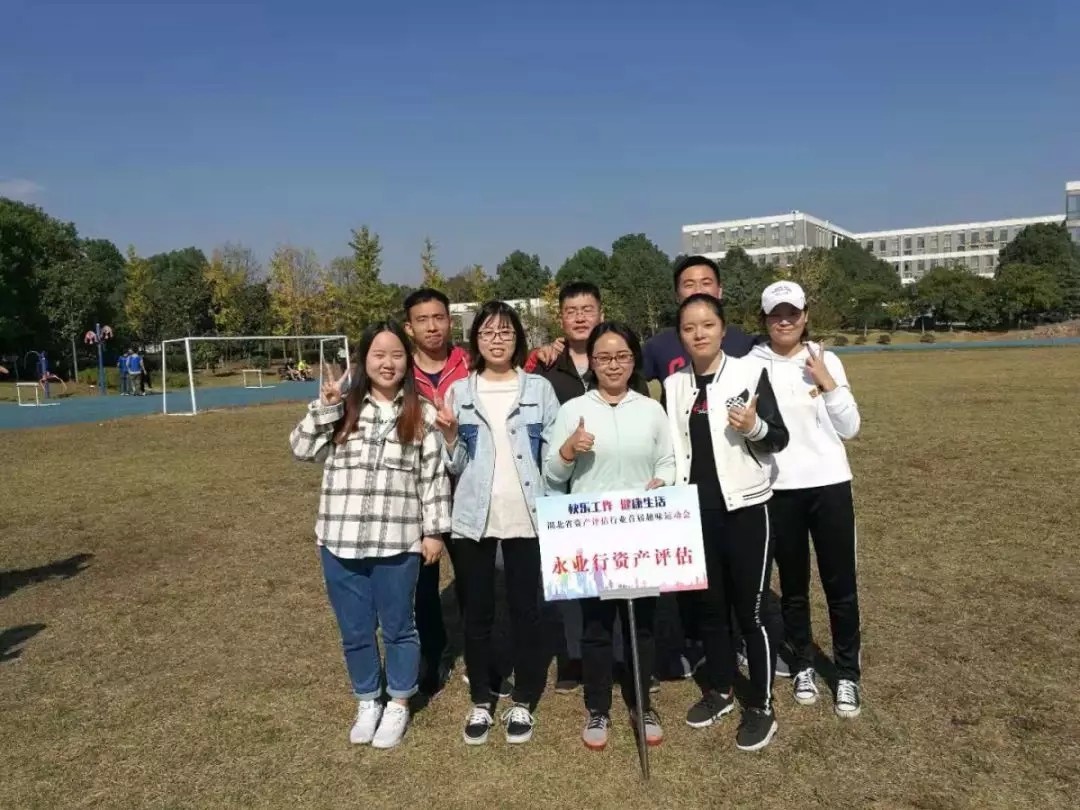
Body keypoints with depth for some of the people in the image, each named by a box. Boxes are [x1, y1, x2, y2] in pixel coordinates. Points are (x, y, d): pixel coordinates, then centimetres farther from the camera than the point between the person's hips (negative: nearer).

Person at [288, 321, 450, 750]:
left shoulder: (421, 415, -1)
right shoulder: (343, 410, 3)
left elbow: (434, 476, 1)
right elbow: (302, 449, -1)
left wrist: (434, 531, -1)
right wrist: (325, 405, -12)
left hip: (397, 542, -2)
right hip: (340, 540, 2)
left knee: (397, 626, 13)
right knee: (354, 629, 15)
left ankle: (398, 704, 32)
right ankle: (367, 701, 36)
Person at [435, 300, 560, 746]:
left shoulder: (539, 388, 2)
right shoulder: (459, 391, 5)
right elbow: (456, 465, 6)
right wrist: (449, 435, -13)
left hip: (527, 516, -1)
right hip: (475, 517, 1)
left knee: (526, 608, 8)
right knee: (477, 611, 9)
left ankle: (523, 702, 23)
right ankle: (480, 702, 24)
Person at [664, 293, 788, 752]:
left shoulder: (749, 373, -7)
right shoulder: (673, 385, 5)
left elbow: (778, 439, -5)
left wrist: (755, 427, -24)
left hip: (744, 506, -4)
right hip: (695, 509, 4)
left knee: (751, 608, 3)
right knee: (707, 604, 14)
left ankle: (761, 707, 18)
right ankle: (719, 691, 33)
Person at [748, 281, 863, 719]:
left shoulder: (827, 361, 2)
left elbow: (849, 428, 1)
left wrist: (828, 384, -9)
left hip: (829, 483, 1)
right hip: (779, 488, -1)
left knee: (840, 583, 4)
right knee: (793, 585, 12)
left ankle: (848, 675, 19)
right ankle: (803, 666, 29)